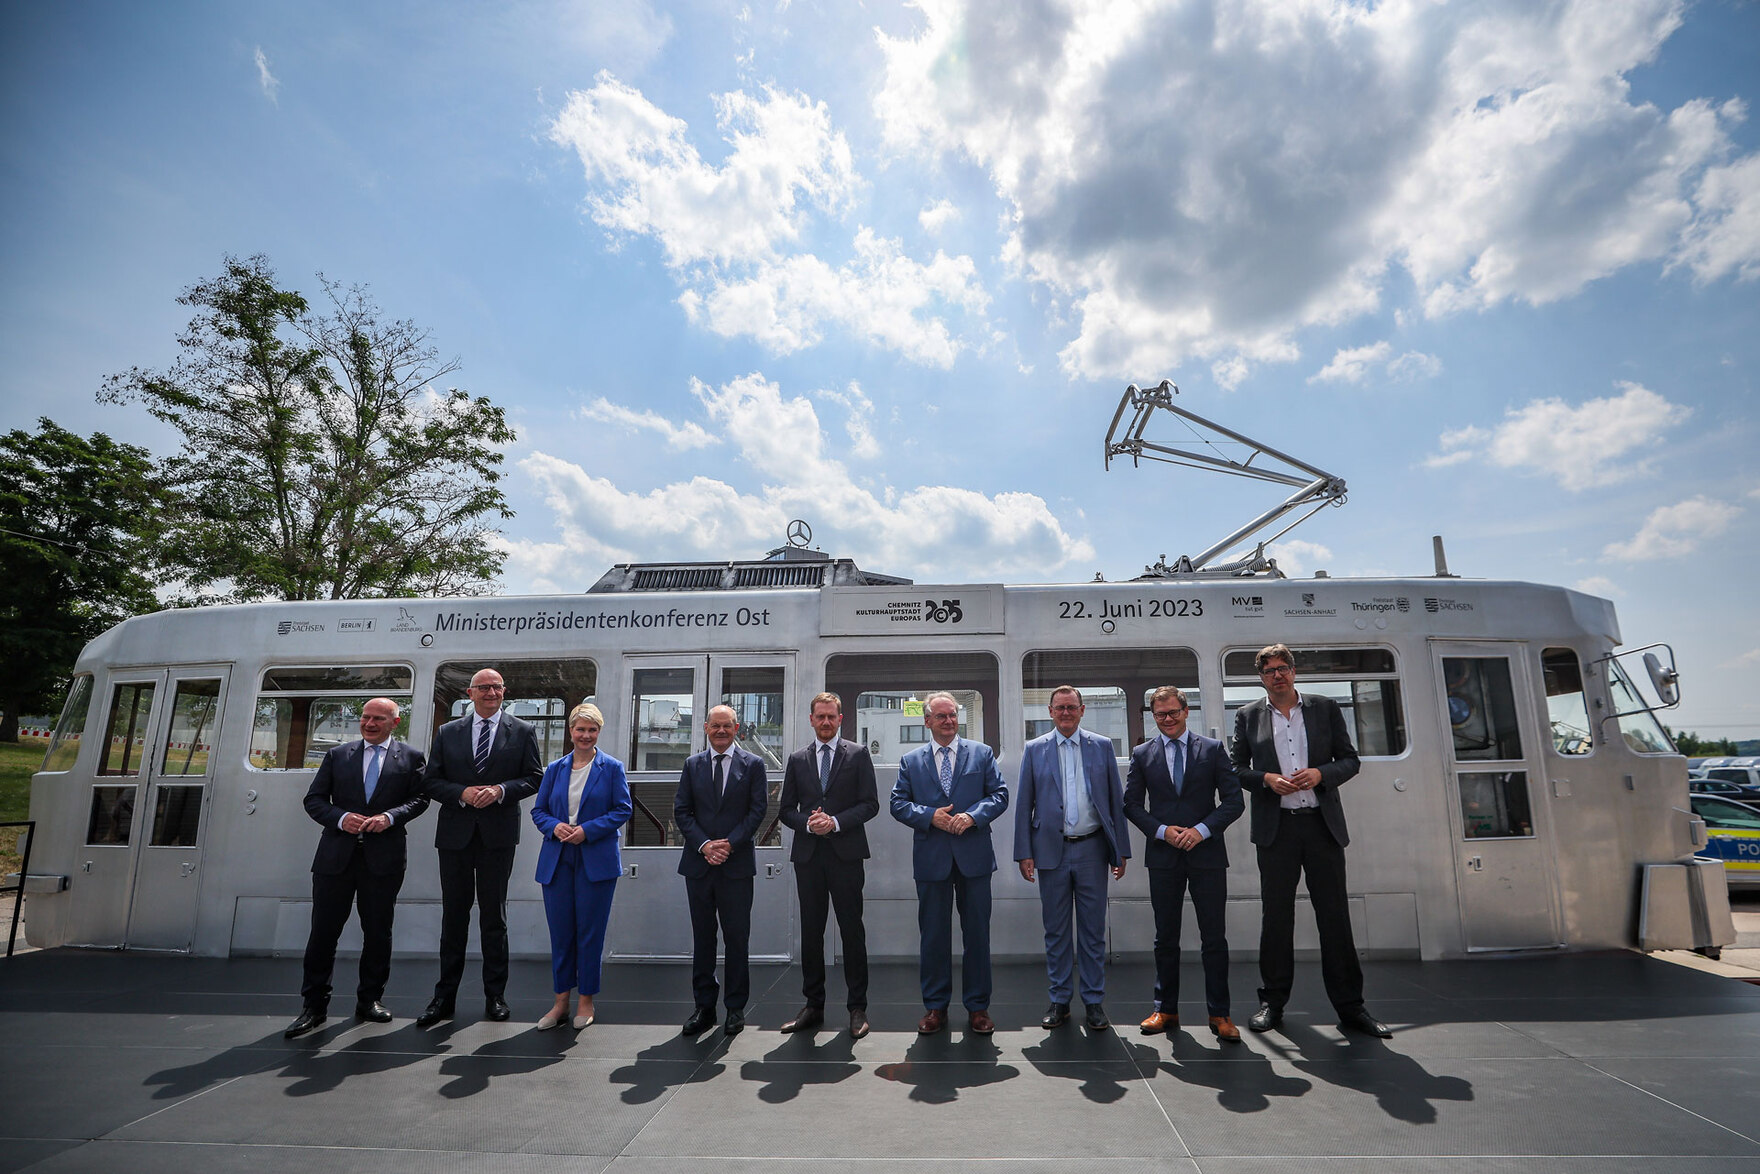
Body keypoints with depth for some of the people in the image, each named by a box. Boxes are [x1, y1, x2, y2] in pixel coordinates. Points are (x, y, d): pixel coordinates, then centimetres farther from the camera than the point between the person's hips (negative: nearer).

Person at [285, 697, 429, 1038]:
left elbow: (420, 798, 1)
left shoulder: (410, 757, 6)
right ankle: (314, 1007, 17)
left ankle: (370, 1000, 23)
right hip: (336, 856, 1)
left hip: (384, 857, -1)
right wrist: (341, 818, -11)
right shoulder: (337, 755, 11)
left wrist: (390, 817, -16)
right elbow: (313, 799, 7)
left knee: (378, 931, 8)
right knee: (323, 931, 4)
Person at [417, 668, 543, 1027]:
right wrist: (462, 793, -12)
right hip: (455, 833, 2)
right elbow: (430, 780, 6)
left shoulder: (522, 732, 3)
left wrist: (501, 790, -15)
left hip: (498, 835, -1)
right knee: (454, 914, 9)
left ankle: (495, 997, 17)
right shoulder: (447, 732, 8)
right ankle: (444, 997, 21)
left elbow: (535, 777, 1)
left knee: (494, 916, 7)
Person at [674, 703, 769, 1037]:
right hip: (699, 862, 2)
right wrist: (704, 844, -8)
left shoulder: (753, 764, 2)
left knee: (737, 937, 3)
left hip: (737, 863, -2)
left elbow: (757, 810, -3)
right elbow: (681, 811, 5)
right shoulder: (692, 765, 9)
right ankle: (704, 1006, 20)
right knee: (702, 936, 9)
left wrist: (729, 844, -13)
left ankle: (736, 1008, 16)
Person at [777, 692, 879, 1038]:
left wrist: (836, 822, -14)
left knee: (852, 930, 2)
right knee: (810, 931, 8)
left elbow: (870, 803, -2)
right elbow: (787, 809, 11)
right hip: (808, 854, 3)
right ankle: (813, 1006, 21)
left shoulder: (858, 754, 4)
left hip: (845, 853, -3)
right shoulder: (797, 759, 12)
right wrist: (808, 823, -9)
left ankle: (858, 1009, 13)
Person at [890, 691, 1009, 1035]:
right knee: (933, 935, 9)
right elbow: (898, 803, 2)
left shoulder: (982, 753, 6)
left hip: (974, 856, 0)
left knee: (977, 933, 8)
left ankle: (977, 1007, 22)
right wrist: (930, 816, -13)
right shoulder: (911, 761, 6)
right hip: (931, 859, 0)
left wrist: (973, 816, -15)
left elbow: (1000, 794, 1)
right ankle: (935, 1006, 23)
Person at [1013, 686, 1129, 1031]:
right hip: (1051, 850, 0)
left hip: (1092, 849, 0)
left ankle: (1094, 1002, 20)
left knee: (1093, 930, 7)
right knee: (1055, 931, 9)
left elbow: (1116, 800, 6)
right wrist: (1024, 853, -2)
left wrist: (1121, 850, 2)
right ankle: (1059, 1002, 21)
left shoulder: (1102, 746, 5)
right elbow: (1024, 805, 3)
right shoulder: (1034, 749, 4)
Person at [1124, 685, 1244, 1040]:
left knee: (1214, 938, 5)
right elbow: (1132, 804, 5)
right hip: (1163, 856, 1)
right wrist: (1162, 831, -10)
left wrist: (1202, 830, -13)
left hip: (1207, 853, -1)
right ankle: (1166, 1011, 21)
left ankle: (1219, 1014, 17)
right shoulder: (1142, 754, 6)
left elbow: (1234, 801, -1)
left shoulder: (1213, 749, 3)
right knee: (1165, 938, 10)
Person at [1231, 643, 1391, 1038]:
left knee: (1335, 915, 4)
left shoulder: (1325, 708, 7)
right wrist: (1267, 779, -11)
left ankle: (1350, 1006, 17)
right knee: (1275, 916, 6)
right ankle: (1272, 1002, 17)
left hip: (1322, 824, 1)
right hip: (1276, 827, 0)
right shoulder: (1249, 716, 6)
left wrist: (1321, 773, -11)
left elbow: (1350, 760, 7)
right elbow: (1236, 768, 7)